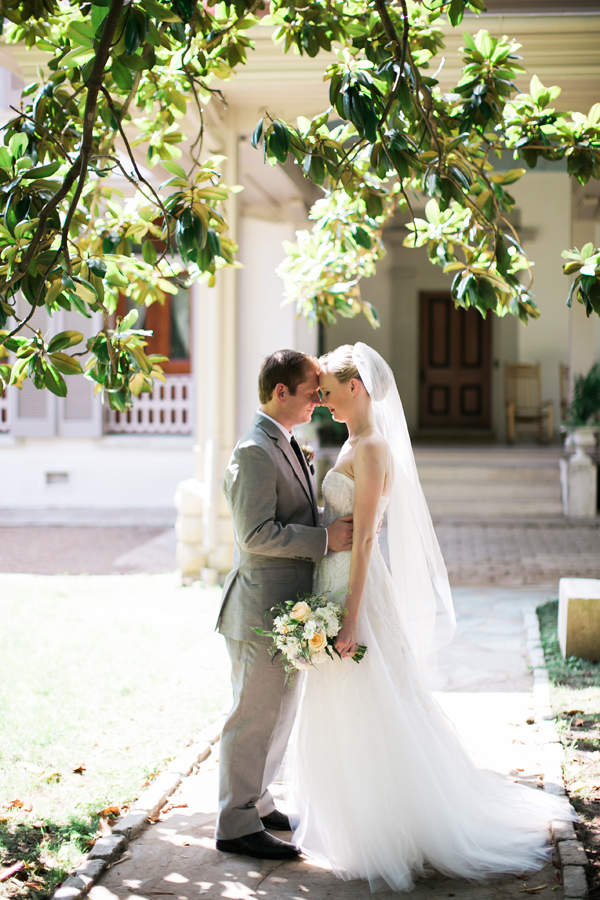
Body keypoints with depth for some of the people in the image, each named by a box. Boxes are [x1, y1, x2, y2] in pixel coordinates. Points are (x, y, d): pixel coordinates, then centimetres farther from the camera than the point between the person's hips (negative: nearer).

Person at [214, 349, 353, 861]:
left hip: (287, 607, 10)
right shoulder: (255, 453, -18)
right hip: (262, 610, -10)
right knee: (255, 718, -2)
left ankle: (256, 803, 33)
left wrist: (345, 522, 8)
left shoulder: (286, 447, 15)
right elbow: (258, 535, -24)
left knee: (279, 714, 19)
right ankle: (237, 827, 9)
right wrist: (326, 538, -21)